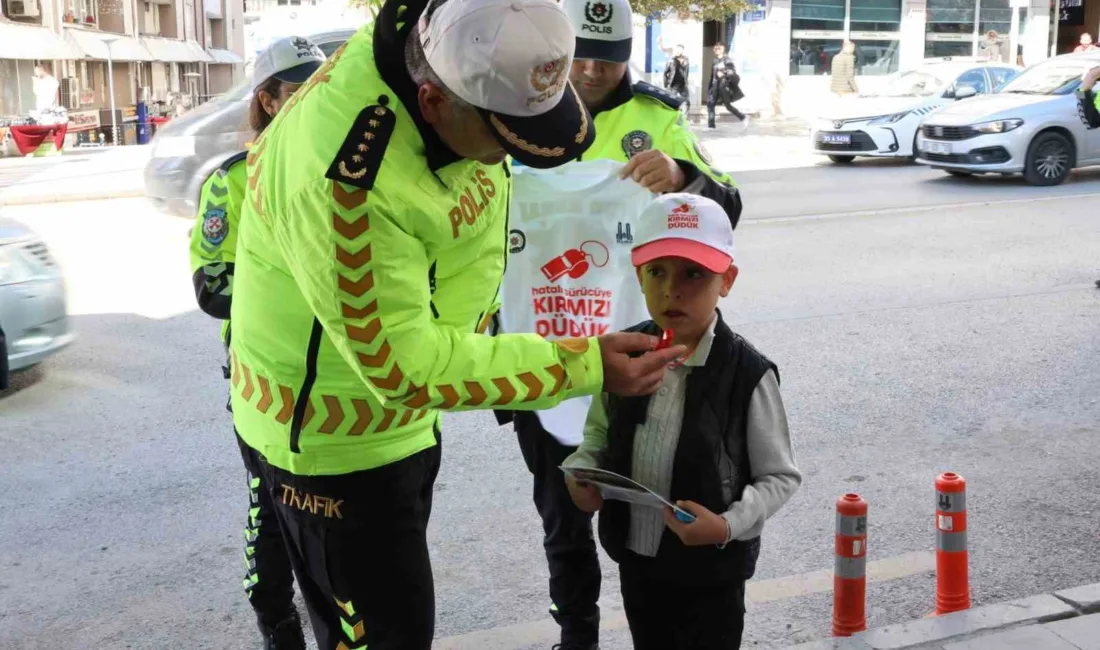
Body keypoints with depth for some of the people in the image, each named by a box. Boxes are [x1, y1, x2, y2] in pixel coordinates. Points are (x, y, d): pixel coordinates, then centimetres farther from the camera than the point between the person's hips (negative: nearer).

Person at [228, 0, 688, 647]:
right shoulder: (344, 176, -38)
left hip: (404, 413, 8)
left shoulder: (465, 58, -13)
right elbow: (401, 362, -31)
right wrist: (582, 366, -30)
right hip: (330, 432, -7)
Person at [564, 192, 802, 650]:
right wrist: (581, 472, -10)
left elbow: (781, 476, -11)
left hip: (710, 570, -4)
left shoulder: (748, 374, -20)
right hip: (635, 557, 5)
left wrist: (728, 525, -26)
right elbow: (599, 433, 9)